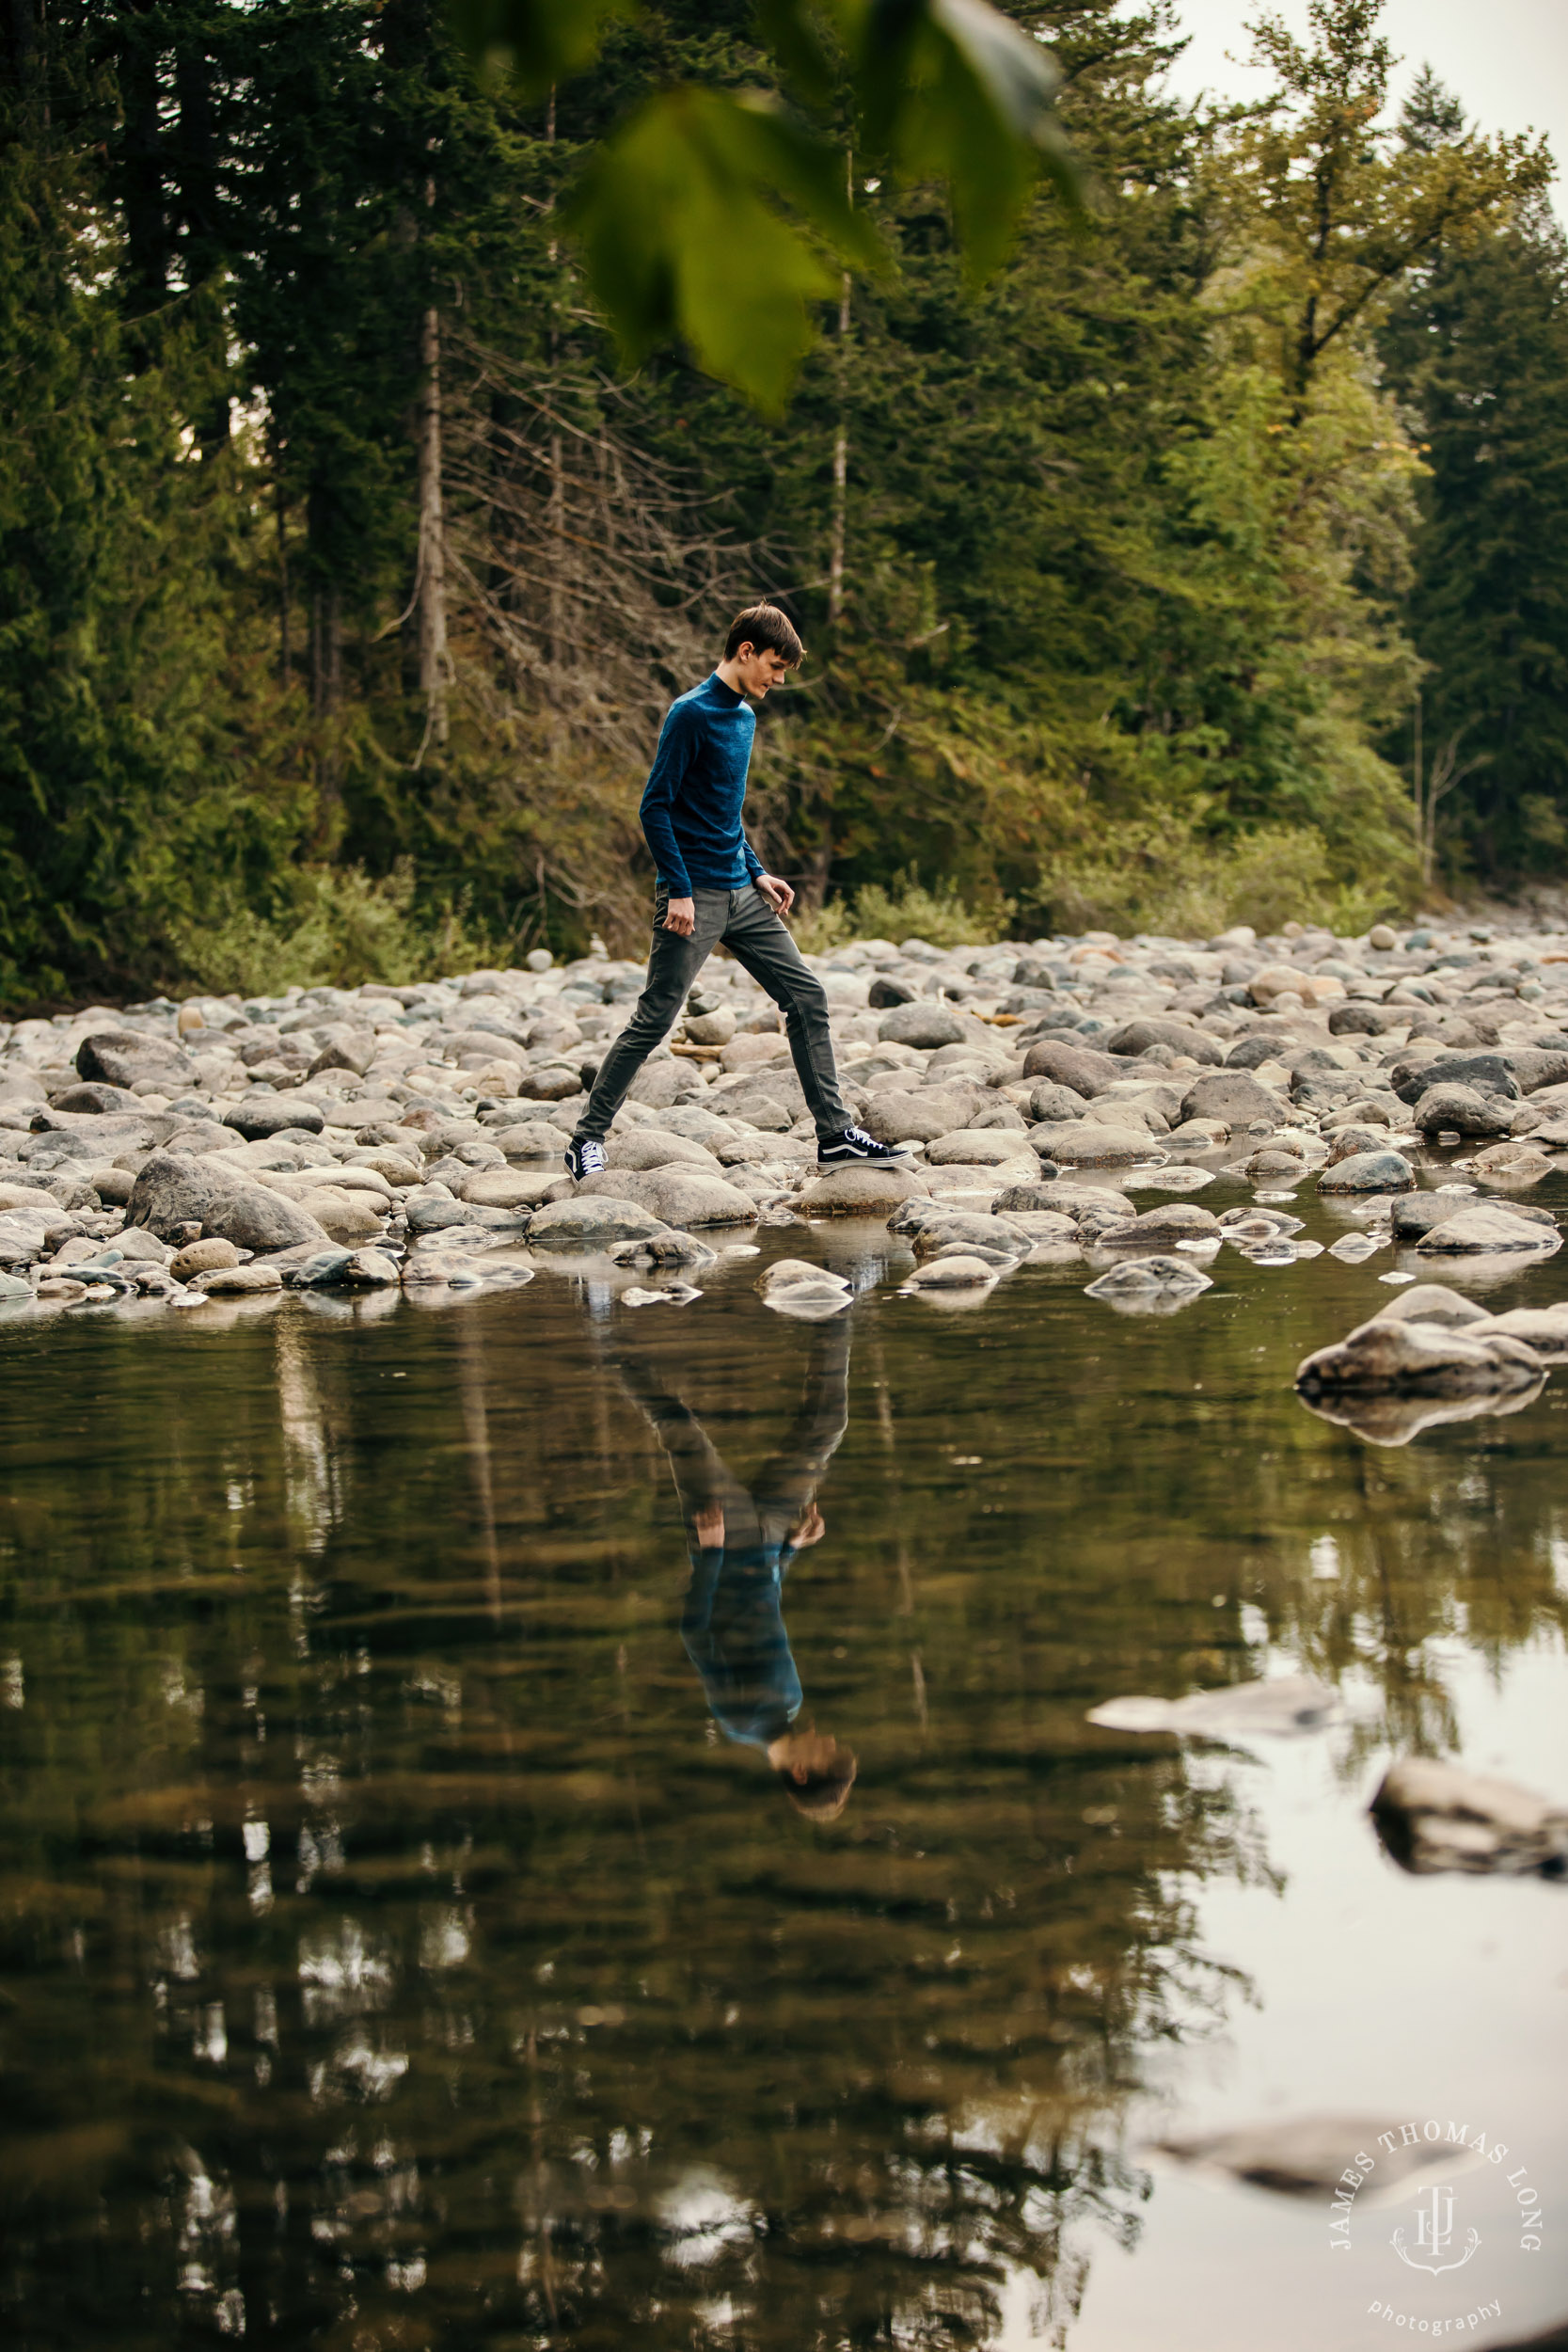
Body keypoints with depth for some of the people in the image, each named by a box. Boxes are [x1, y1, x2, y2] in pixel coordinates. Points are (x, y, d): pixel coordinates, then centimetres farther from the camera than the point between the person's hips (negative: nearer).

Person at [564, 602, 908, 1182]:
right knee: (653, 1020, -5)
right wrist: (678, 890, -19)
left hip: (741, 894, 9)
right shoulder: (690, 713, -12)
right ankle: (587, 1140, 5)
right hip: (695, 897, -8)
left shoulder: (744, 717, 14)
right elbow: (654, 806, -14)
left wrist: (757, 873, 17)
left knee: (806, 996, 4)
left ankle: (835, 1134, 9)